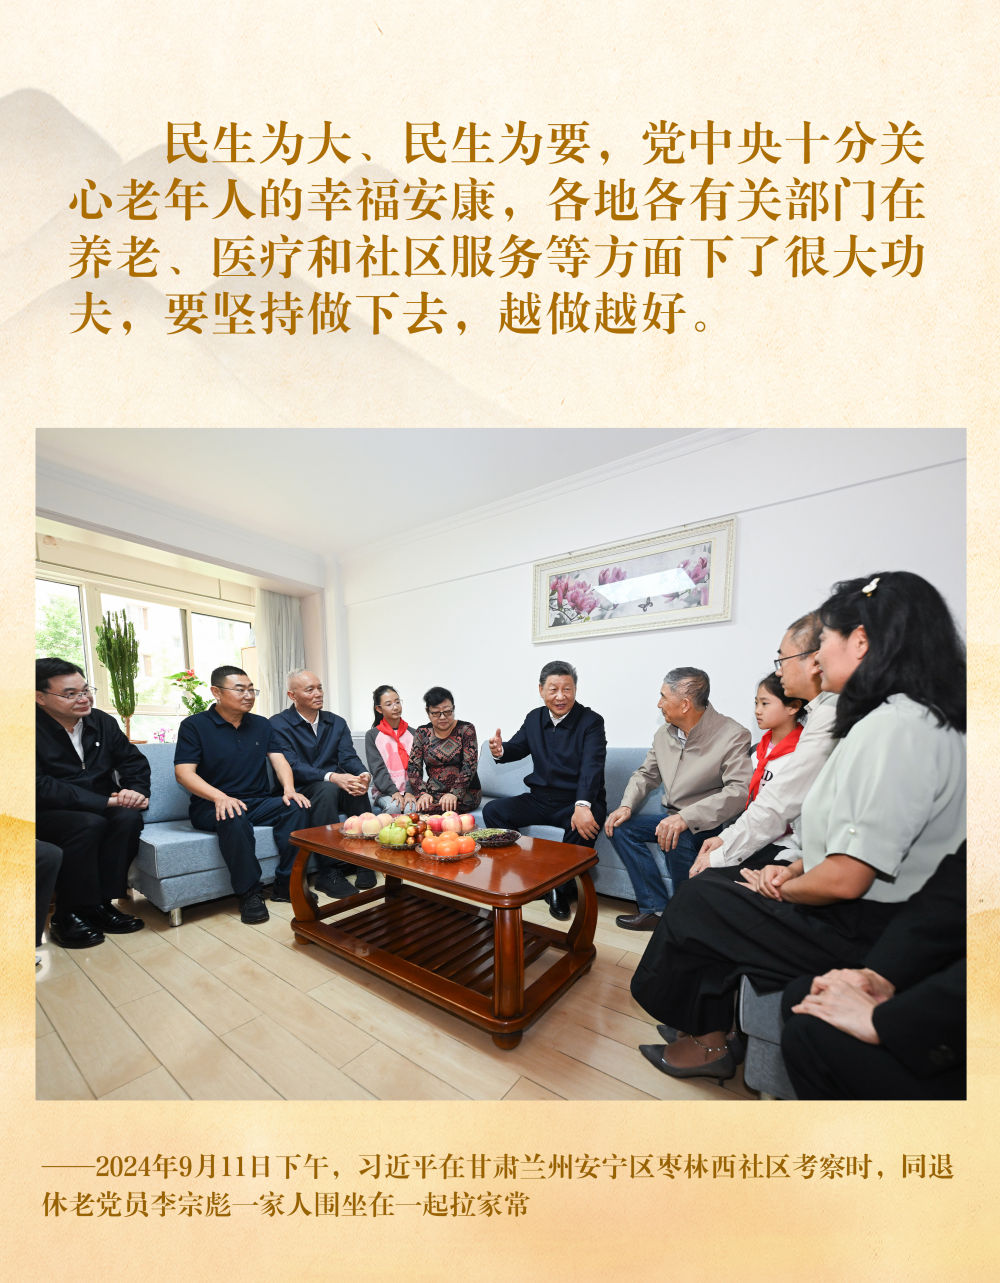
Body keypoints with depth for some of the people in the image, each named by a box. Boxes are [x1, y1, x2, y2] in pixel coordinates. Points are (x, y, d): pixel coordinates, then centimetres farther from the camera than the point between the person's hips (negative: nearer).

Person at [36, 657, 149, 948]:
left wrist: (135, 790, -15)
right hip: (48, 813, -4)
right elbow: (40, 787, -20)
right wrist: (106, 801, -26)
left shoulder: (102, 721, 4)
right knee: (89, 824, -33)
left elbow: (134, 761, 7)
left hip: (101, 807, 4)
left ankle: (102, 903, -12)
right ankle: (69, 916, -14)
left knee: (129, 817, -26)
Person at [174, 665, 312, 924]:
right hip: (212, 806, -4)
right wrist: (220, 797, -28)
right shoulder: (193, 726, -1)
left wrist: (289, 789, -15)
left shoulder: (261, 725, 13)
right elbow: (184, 773, -11)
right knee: (234, 818, -37)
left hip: (259, 802, 4)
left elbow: (278, 760, 6)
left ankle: (285, 884, -14)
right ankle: (249, 893, -21)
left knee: (298, 808, -23)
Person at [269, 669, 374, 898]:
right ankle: (329, 872, -29)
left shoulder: (337, 722, 11)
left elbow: (348, 757, -1)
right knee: (327, 789, -36)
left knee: (357, 786, -29)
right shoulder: (278, 724, -4)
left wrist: (363, 774, -25)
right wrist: (332, 777, -32)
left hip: (336, 786, 4)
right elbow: (292, 767, -17)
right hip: (299, 792, -4)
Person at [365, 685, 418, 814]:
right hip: (384, 791, -1)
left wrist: (410, 792, -14)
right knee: (394, 807, -31)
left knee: (411, 808, -30)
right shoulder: (372, 735, 7)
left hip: (409, 790, 1)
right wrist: (394, 792, -17)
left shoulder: (412, 734, 11)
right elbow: (377, 769, -3)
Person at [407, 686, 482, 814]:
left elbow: (470, 766, -9)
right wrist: (422, 793, -14)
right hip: (433, 793, 3)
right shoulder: (422, 733, 8)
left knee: (427, 808, -29)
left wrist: (454, 793, -23)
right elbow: (413, 766, 3)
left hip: (465, 792, -3)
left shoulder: (466, 729, -1)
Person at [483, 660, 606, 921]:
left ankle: (561, 889, -11)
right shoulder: (534, 718, 7)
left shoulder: (592, 721, -10)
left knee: (584, 824, -36)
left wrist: (583, 806, -40)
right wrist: (500, 750, -19)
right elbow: (517, 748, 8)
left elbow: (591, 767, -23)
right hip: (540, 800, 5)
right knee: (492, 810, -10)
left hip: (578, 801, -5)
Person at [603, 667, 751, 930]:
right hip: (673, 818, 7)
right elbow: (646, 774, 15)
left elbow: (740, 791, -28)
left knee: (676, 839, -34)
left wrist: (686, 817, -37)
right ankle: (656, 908, -6)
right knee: (620, 826, -9)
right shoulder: (664, 733, 4)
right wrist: (626, 806, -5)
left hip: (709, 825, -7)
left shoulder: (733, 736, -17)